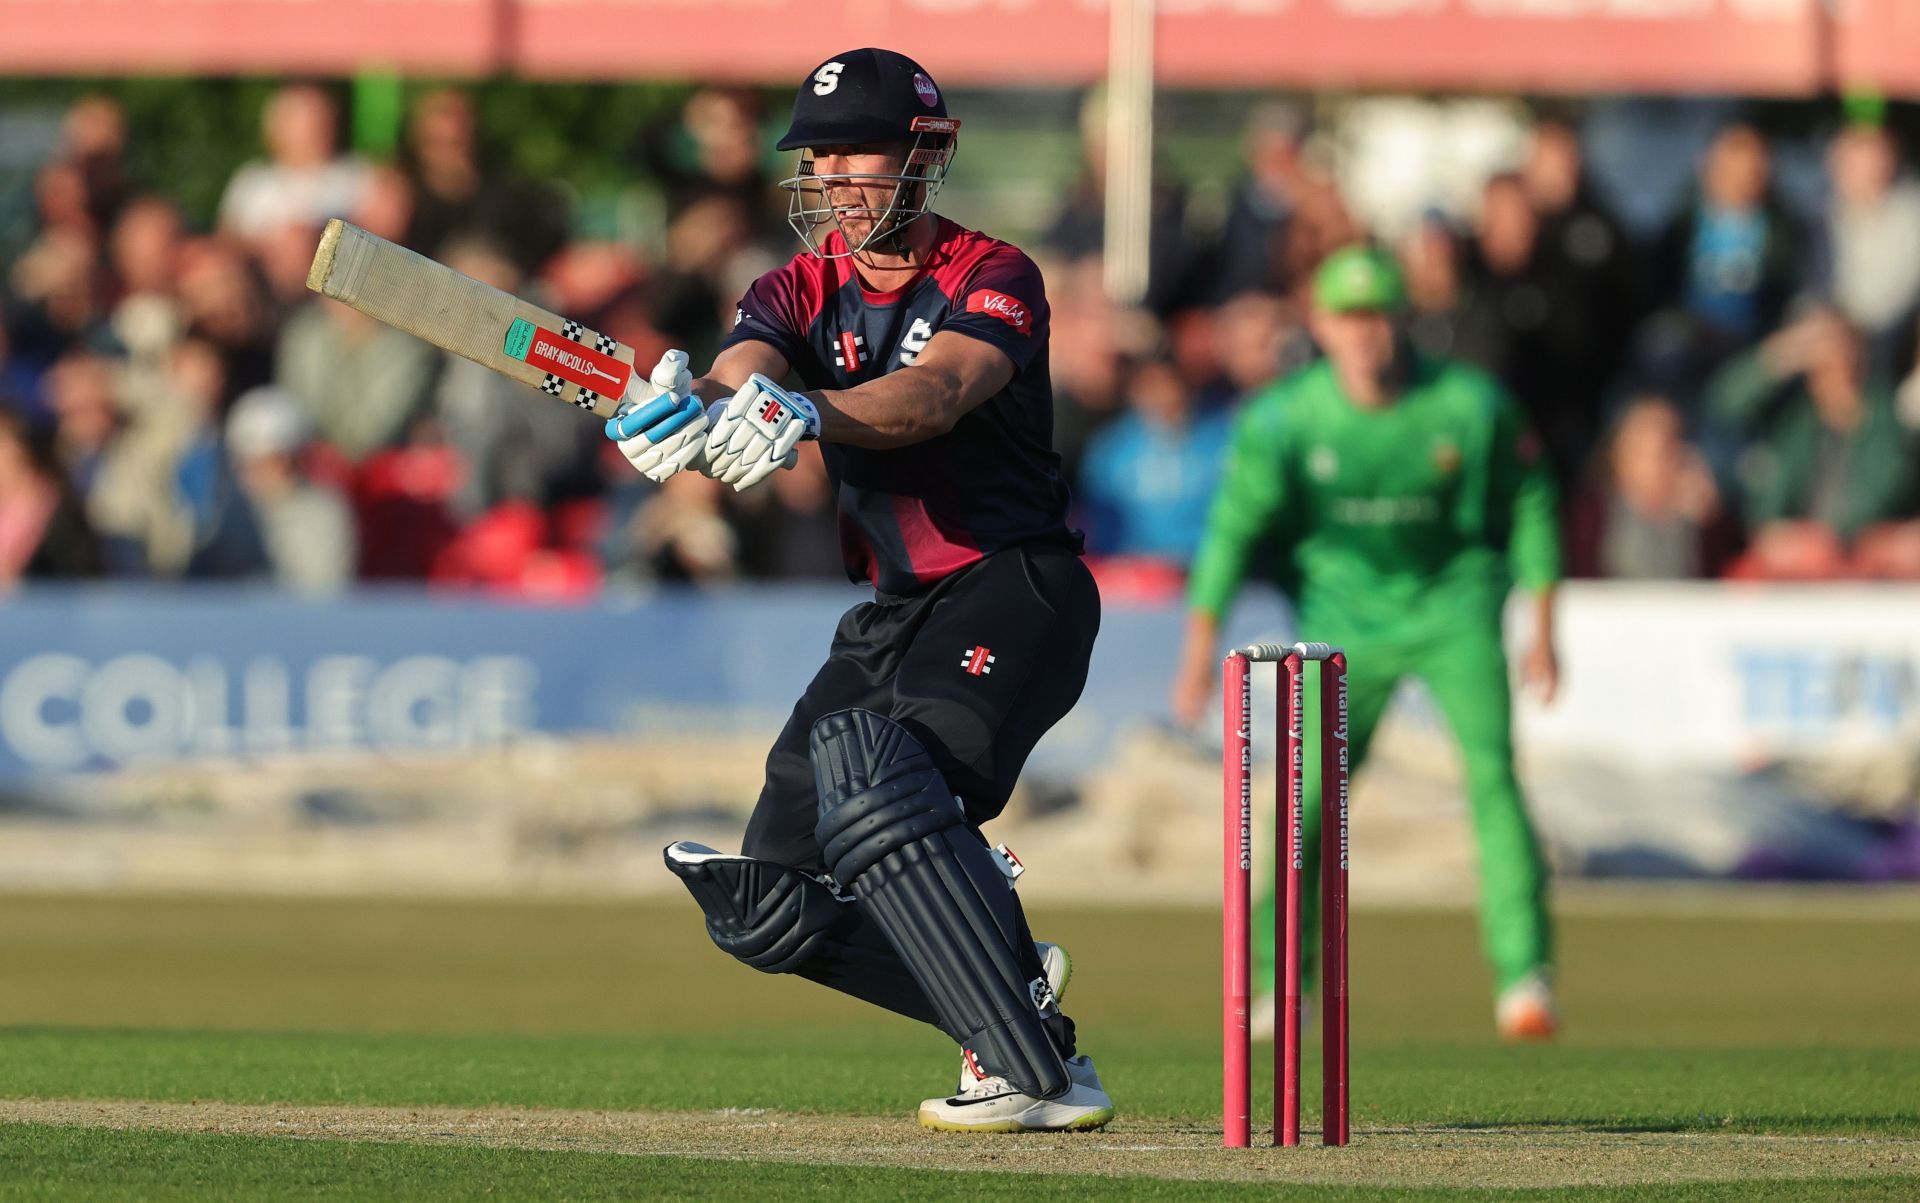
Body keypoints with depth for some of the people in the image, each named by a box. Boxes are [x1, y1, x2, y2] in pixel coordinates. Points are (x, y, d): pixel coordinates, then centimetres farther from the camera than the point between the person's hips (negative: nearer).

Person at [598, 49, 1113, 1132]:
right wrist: (687, 408, -41)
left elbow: (937, 394, -30)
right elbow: (742, 371, -15)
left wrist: (807, 416, -50)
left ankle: (1042, 1074, -31)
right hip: (894, 616, 7)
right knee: (769, 907, 2)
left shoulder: (993, 279, -9)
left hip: (1015, 588, -7)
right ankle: (1010, 985, 17)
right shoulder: (806, 289, 7)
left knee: (880, 784, -33)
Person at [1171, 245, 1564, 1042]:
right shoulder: (1283, 419, -13)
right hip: (1345, 606, 1)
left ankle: (1524, 973, -21)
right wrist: (1200, 649, -5)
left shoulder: (1471, 405, -14)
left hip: (1452, 598, -1)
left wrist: (1542, 630, 2)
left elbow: (1528, 503, 0)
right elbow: (1233, 528, -4)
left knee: (1490, 768, -19)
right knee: (1310, 790, -2)